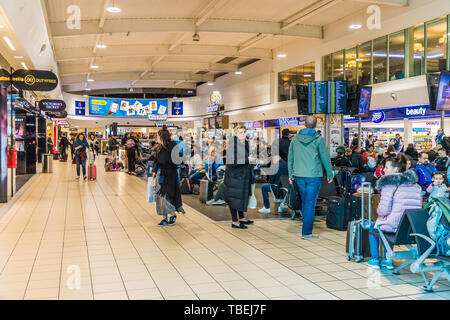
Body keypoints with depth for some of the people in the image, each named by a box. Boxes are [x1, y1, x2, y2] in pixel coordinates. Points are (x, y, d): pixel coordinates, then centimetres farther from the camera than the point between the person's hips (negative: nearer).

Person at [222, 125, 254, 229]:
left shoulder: (246, 143, 7)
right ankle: (234, 221, 5)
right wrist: (246, 159, -25)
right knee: (235, 197, -2)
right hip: (234, 174, -8)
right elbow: (232, 161, -24)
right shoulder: (232, 144, -18)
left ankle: (241, 218, 30)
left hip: (244, 173, 8)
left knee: (243, 195, 16)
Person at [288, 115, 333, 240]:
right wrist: (330, 174, 7)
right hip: (314, 176, -4)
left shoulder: (295, 139, 5)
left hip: (299, 176, 4)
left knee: (304, 202, 18)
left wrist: (291, 174, 17)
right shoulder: (318, 139, -6)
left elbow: (290, 158, 10)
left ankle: (307, 226, 29)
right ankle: (307, 232, 0)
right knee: (310, 203, -1)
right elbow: (325, 158, -3)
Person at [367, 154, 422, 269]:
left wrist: (379, 213, 8)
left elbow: (384, 210, -17)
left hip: (396, 226, -7)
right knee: (386, 222, 34)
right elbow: (418, 207, 16)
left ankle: (375, 260, 28)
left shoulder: (389, 183, -11)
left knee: (373, 226, 25)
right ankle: (388, 260, 33)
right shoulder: (416, 185, 11)